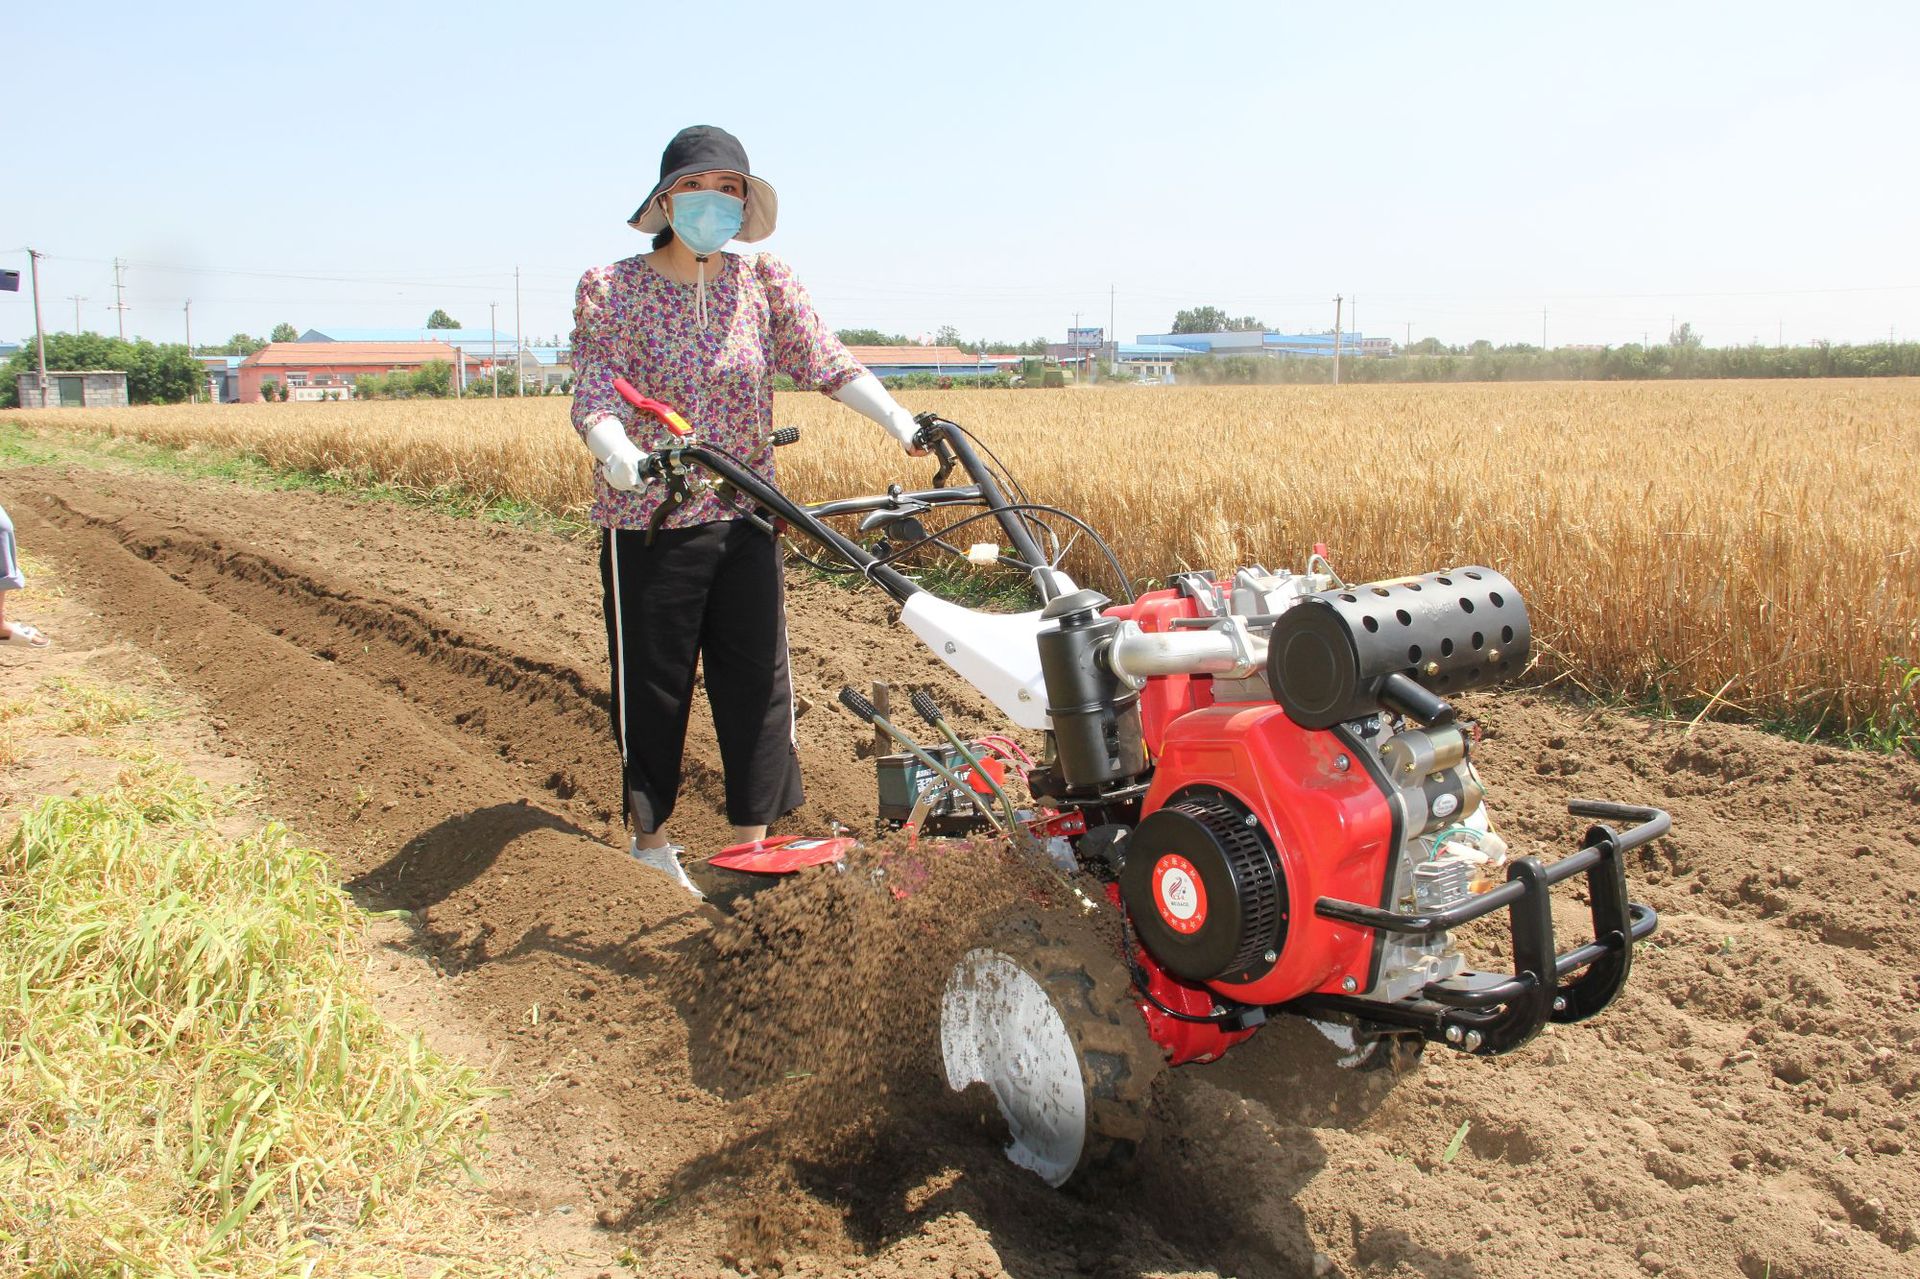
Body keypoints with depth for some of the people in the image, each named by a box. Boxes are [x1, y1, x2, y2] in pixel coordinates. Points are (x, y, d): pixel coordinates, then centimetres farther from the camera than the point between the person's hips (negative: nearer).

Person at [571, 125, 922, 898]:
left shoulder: (764, 283, 2)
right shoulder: (610, 290, -5)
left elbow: (828, 362, -7)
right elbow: (594, 398, -15)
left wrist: (898, 420, -23)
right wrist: (621, 455, -36)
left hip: (744, 516, 3)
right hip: (647, 522, -2)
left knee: (758, 680, 6)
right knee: (652, 687, 8)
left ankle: (750, 841, 20)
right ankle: (650, 834, 28)